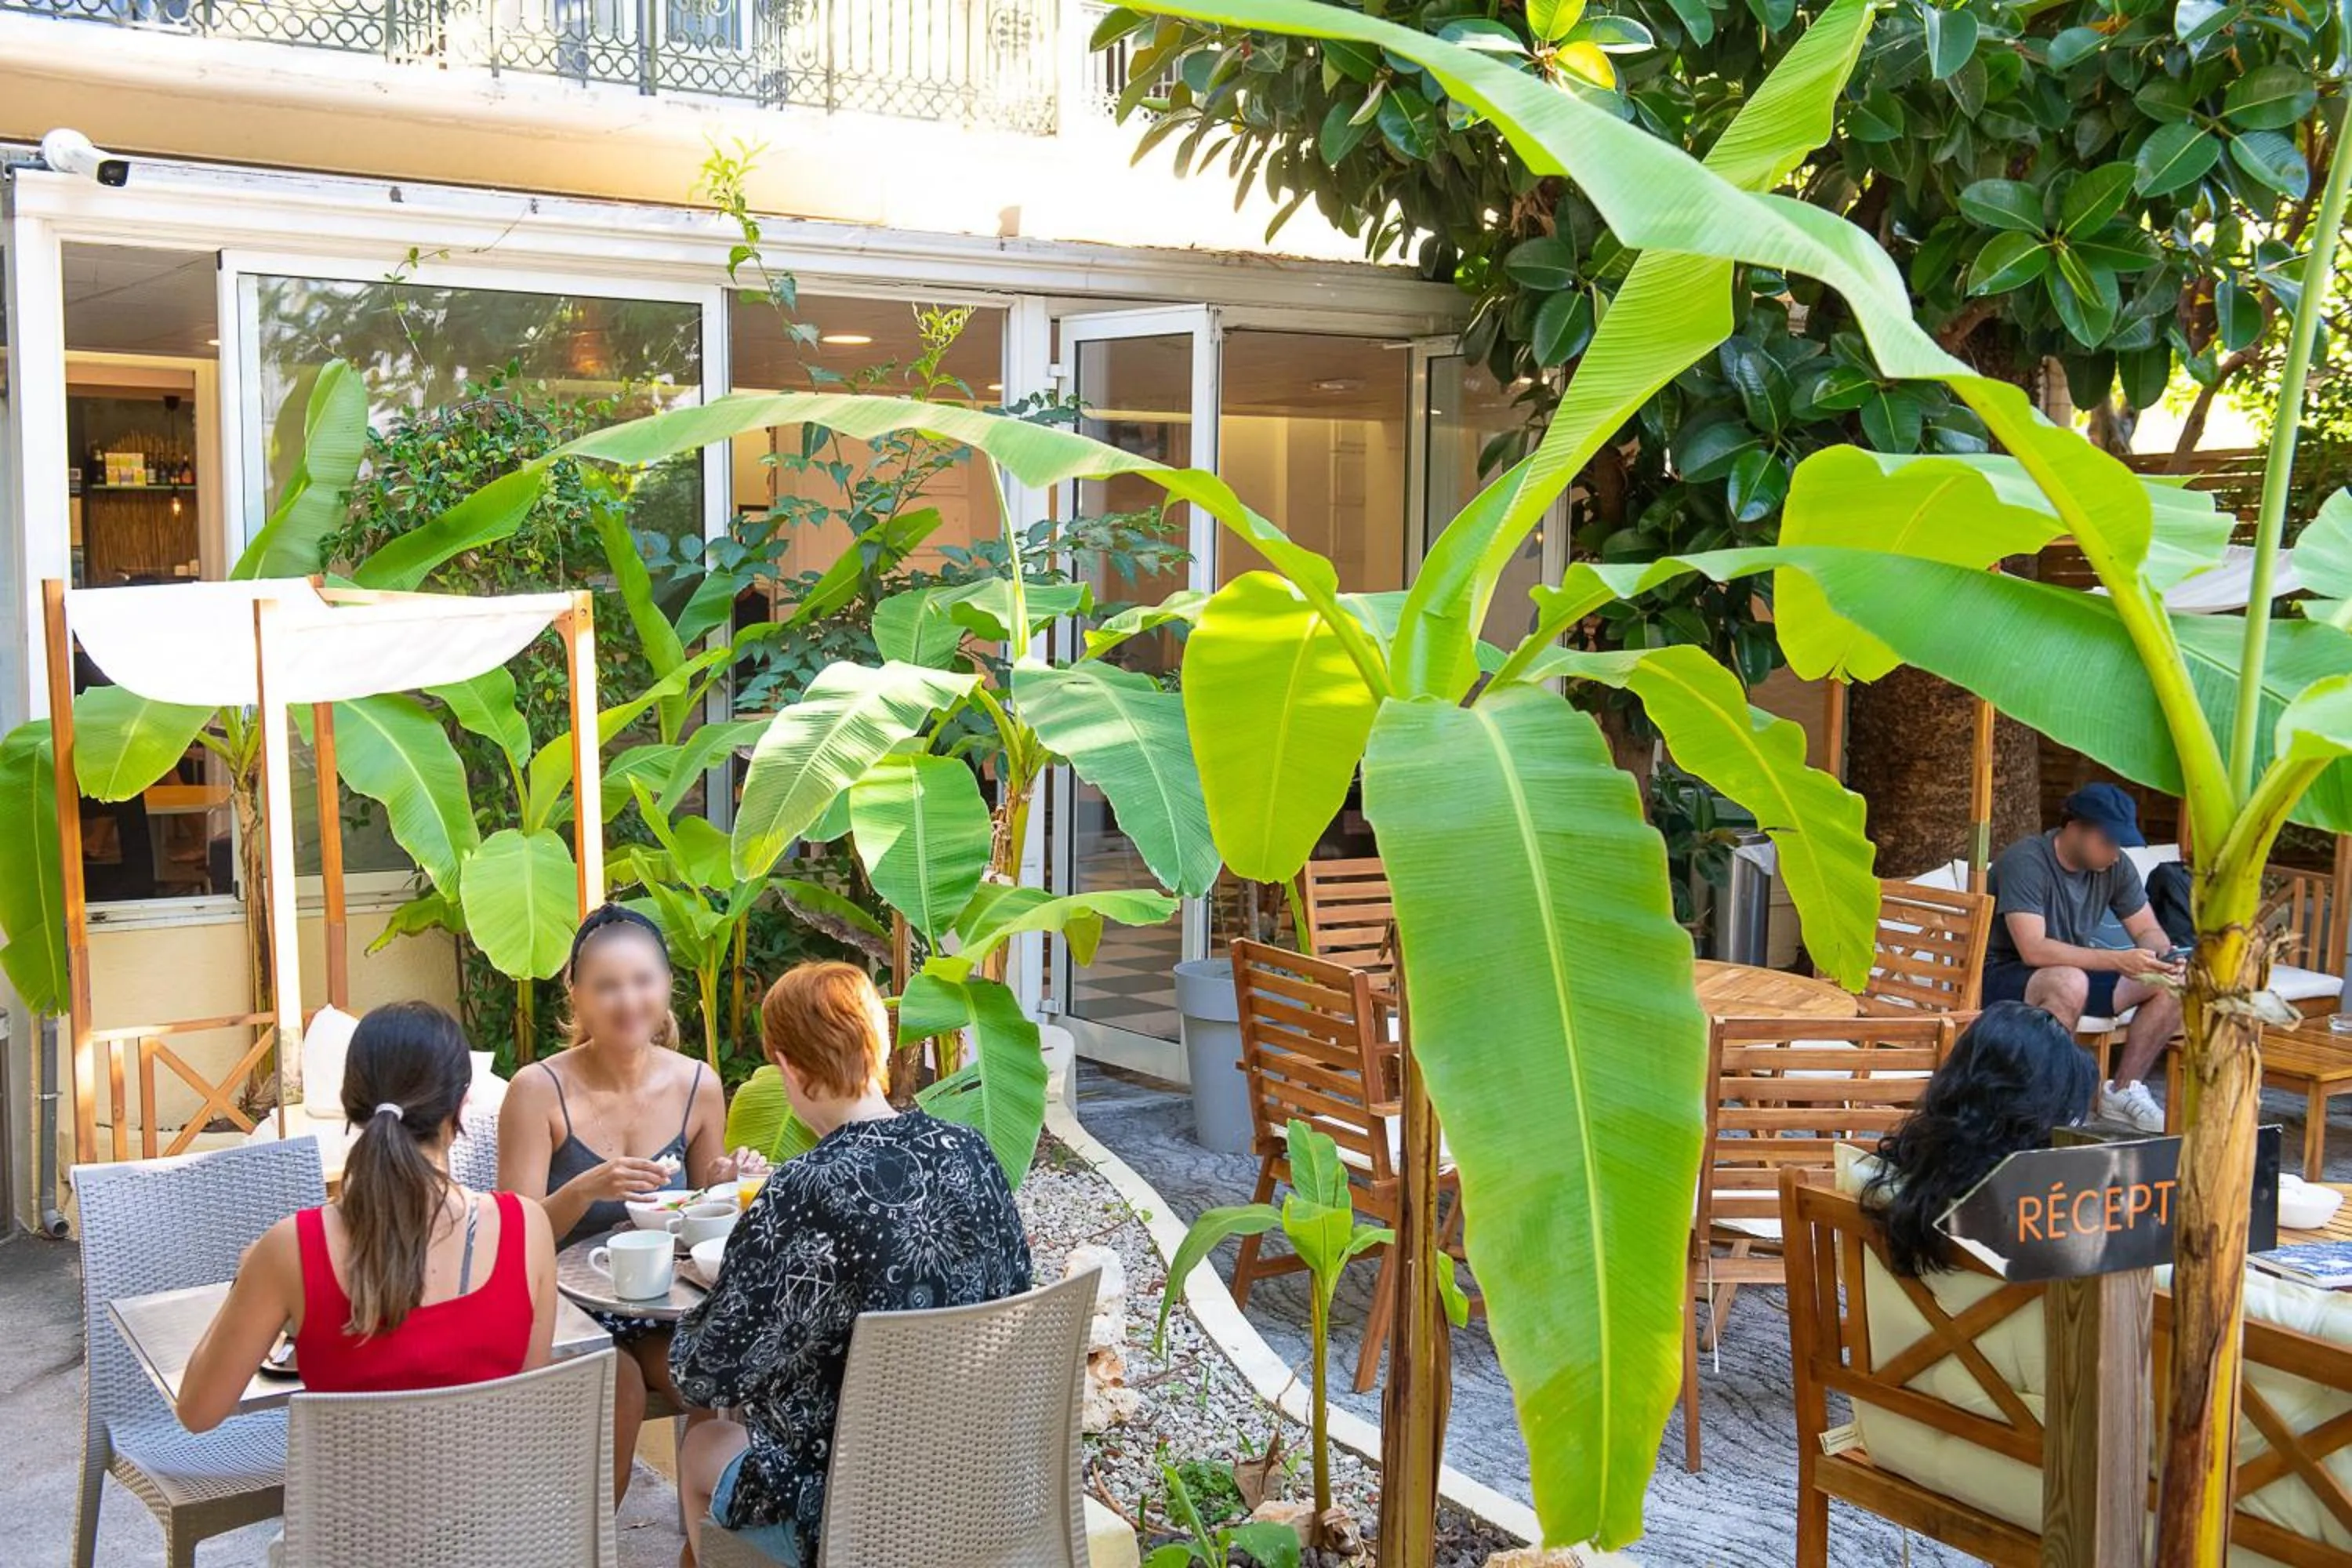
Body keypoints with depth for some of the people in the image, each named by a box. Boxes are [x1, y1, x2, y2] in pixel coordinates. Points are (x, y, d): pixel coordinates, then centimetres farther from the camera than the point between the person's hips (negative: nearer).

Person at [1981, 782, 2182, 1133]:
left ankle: (2124, 1091, 2)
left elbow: (2148, 930, 6)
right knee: (2069, 982, -39)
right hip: (2003, 977, -7)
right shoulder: (2026, 862, -23)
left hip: (2076, 972, 8)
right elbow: (2033, 949, -32)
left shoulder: (2115, 867, -1)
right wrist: (2118, 960, -38)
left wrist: (2162, 955, -20)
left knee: (2171, 983, -8)